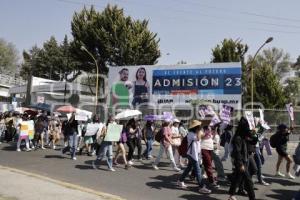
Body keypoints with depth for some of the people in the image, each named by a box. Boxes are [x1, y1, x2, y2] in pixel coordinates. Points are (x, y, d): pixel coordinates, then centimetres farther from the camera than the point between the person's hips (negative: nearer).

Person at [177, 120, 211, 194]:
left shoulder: (196, 133, 13)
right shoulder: (190, 134, -16)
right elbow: (197, 138, -32)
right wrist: (199, 131, -23)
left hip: (197, 154, 10)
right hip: (192, 154, -10)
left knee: (189, 168, 17)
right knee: (198, 171, -7)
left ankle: (180, 181, 28)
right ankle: (202, 187, -3)